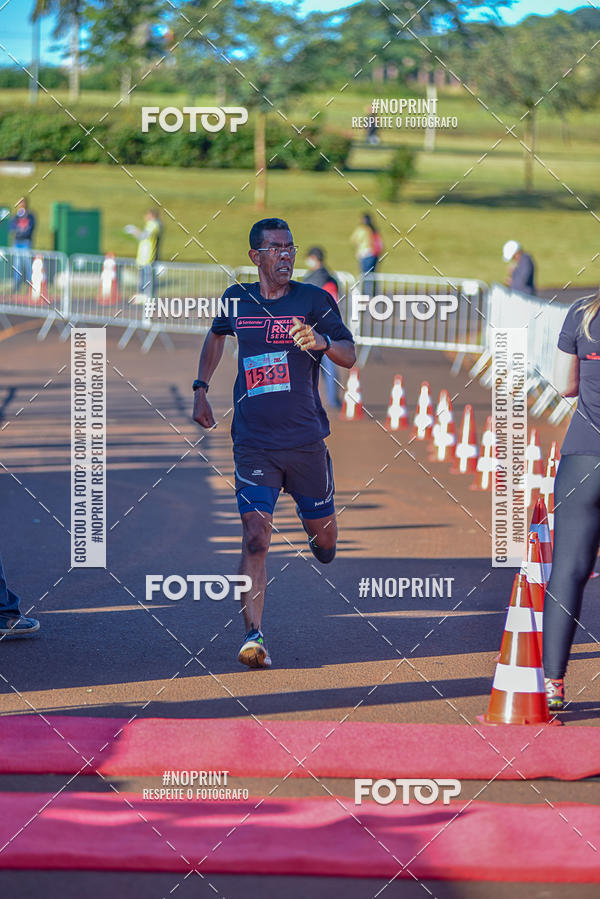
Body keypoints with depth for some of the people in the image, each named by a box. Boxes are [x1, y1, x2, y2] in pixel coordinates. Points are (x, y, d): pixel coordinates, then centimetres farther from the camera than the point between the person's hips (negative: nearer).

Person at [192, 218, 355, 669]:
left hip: (306, 440, 0)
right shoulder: (237, 300, 6)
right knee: (255, 537, -15)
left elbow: (350, 356, -8)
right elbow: (216, 335, 28)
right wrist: (201, 389, 20)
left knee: (323, 537, 11)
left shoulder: (315, 299, -2)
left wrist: (322, 341, -29)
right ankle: (254, 636, -17)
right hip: (253, 442, 0)